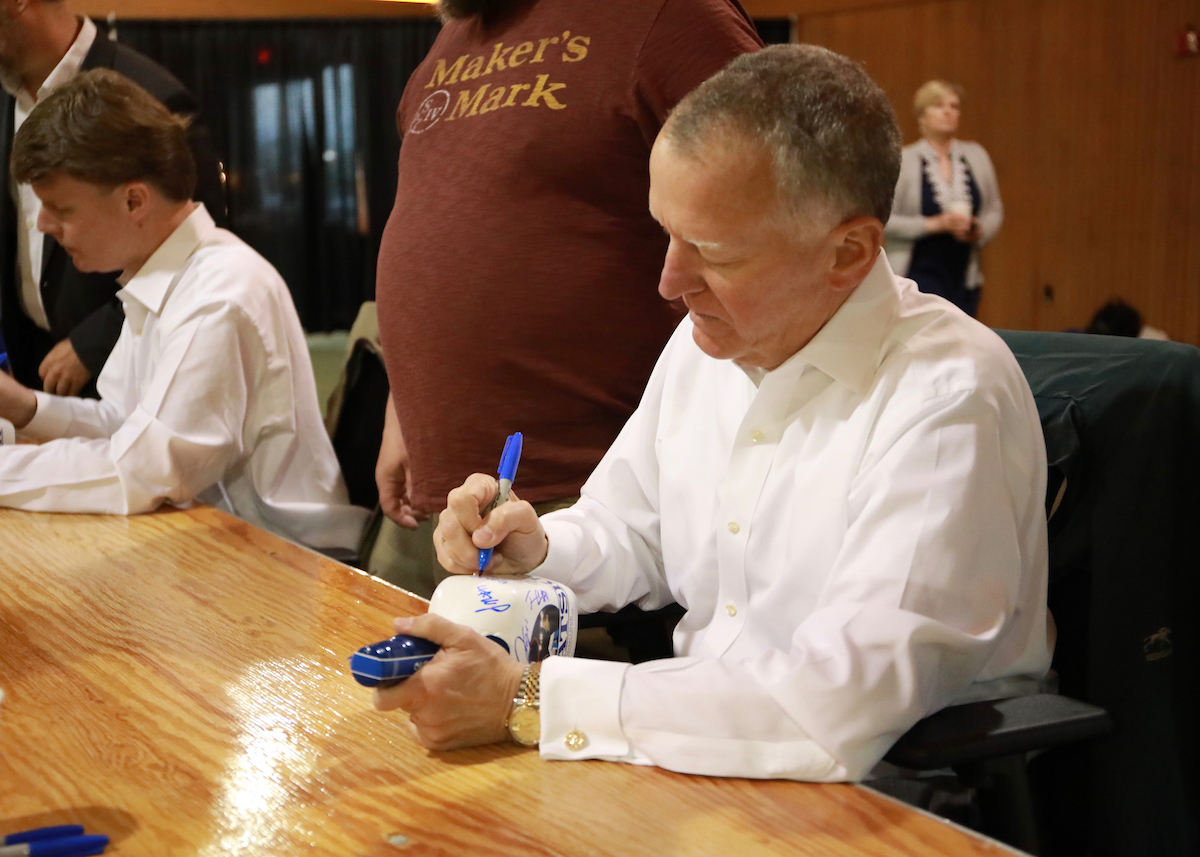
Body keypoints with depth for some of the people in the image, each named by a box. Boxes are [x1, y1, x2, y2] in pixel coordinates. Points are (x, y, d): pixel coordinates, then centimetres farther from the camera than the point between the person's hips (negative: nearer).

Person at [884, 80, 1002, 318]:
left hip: (964, 278, 5)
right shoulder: (904, 160, -3)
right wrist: (933, 224, -15)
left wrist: (980, 230, -5)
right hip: (918, 274, -4)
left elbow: (995, 211, 16)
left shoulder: (977, 155, 10)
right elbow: (885, 219, -8)